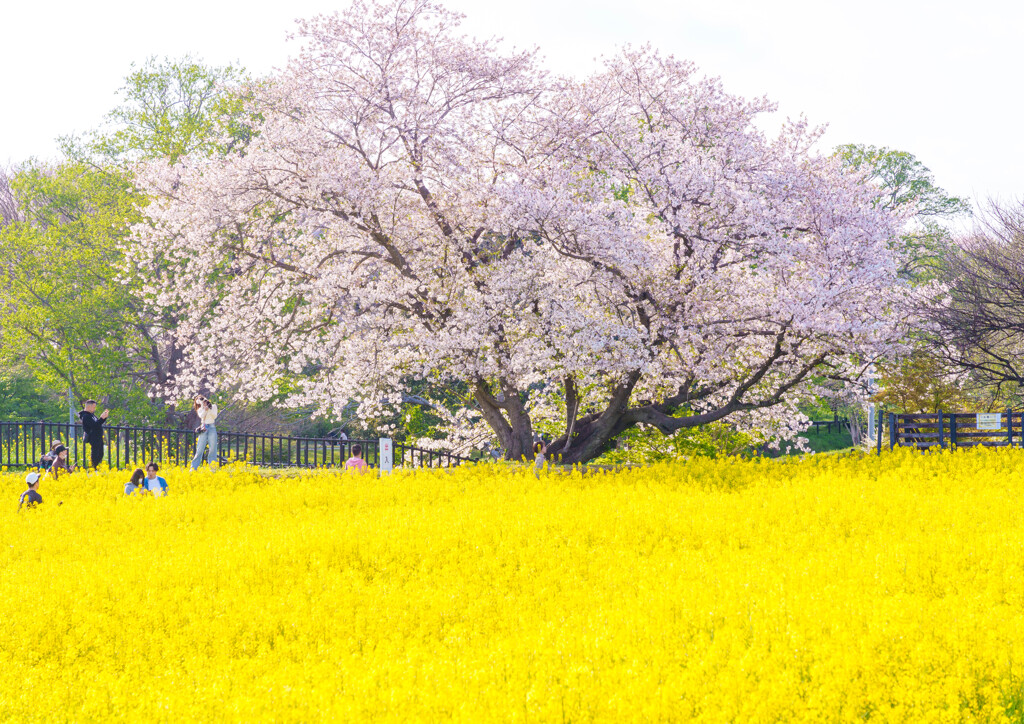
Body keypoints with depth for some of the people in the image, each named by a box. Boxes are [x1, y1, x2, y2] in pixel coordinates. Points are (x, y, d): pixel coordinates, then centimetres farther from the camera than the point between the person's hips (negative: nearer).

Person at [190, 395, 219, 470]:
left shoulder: (213, 406, 14)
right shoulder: (200, 409, 16)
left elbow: (214, 416, 1)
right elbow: (201, 416, -5)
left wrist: (209, 408, -5)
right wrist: (204, 408, -6)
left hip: (212, 428, 0)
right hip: (203, 429, 0)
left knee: (213, 449, -6)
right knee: (200, 450, -7)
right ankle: (193, 468, -6)